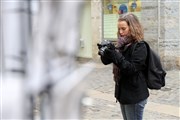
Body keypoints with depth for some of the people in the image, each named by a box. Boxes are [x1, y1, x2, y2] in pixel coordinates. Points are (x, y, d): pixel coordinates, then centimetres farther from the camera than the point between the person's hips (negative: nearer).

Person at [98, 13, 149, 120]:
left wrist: (115, 56, -30)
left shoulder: (140, 46, -15)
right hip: (123, 92, 8)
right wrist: (105, 52, -13)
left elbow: (132, 69, -23)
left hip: (135, 95, -8)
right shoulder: (122, 44, 7)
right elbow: (106, 61, 8)